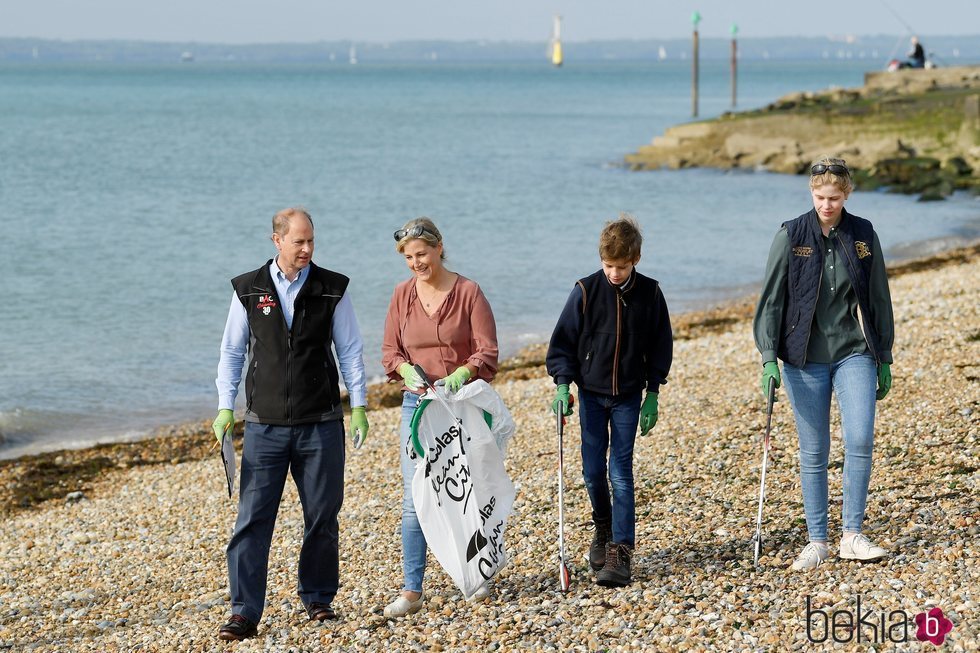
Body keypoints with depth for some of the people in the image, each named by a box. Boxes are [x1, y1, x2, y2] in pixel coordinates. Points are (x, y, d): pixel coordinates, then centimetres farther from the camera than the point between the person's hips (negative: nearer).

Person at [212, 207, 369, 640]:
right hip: (264, 425, 0)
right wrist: (225, 408, 0)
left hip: (321, 424, 0)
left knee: (322, 517, 7)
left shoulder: (332, 289, 2)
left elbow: (349, 351, 6)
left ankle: (318, 599, 23)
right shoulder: (248, 290, 3)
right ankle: (244, 612, -4)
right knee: (253, 519, -5)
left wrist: (358, 406, 0)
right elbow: (232, 352, 8)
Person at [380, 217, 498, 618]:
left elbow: (487, 352, -9)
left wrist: (459, 375, -27)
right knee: (414, 500, -4)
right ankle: (412, 592, -3)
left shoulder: (468, 292, -7)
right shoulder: (402, 295, 3)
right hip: (417, 403, 2)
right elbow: (389, 350, 8)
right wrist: (406, 370, -14)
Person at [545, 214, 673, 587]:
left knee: (621, 473, -6)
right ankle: (603, 528, 31)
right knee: (593, 470, 4)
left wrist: (652, 394, 0)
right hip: (591, 393, 1)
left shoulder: (650, 294, -4)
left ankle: (620, 551, -7)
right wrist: (563, 384, -12)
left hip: (628, 396, -1)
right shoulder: (586, 291, -7)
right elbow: (563, 340, -1)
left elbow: (660, 347, 4)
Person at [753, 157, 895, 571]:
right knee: (813, 452, 3)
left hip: (855, 354, 1)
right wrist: (768, 358, -11)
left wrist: (884, 359, 11)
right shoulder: (791, 236, -2)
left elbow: (879, 300, 11)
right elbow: (771, 300, -3)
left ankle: (852, 536, -2)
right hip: (805, 359, -1)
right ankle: (817, 542, 12)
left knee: (860, 441, -13)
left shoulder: (863, 235, 4)